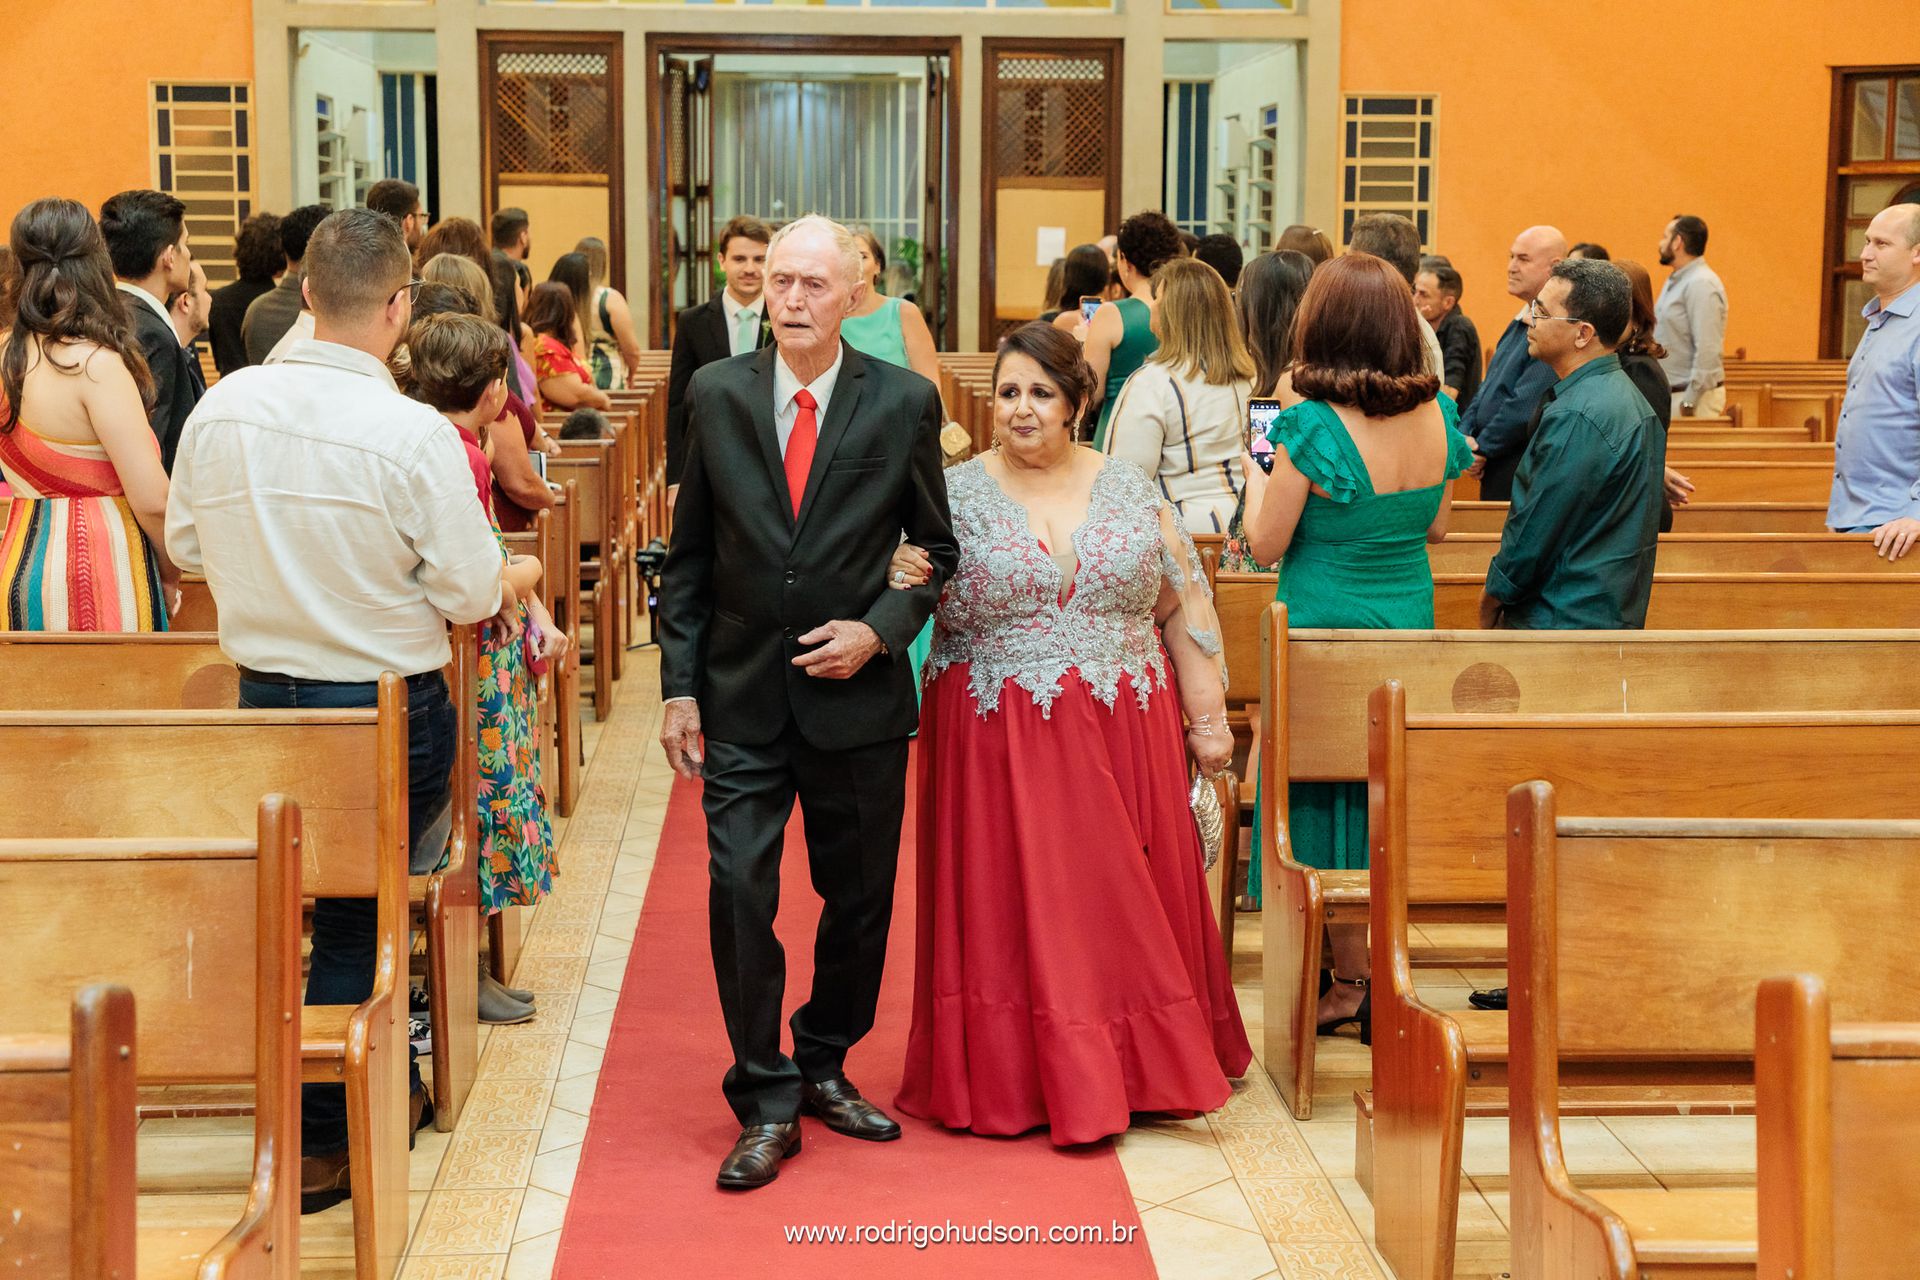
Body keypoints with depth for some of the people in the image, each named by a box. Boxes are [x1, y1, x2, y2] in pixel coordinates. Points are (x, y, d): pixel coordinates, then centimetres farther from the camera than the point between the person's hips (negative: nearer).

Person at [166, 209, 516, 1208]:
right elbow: (473, 593, -15)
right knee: (361, 917, 9)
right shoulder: (413, 433, -20)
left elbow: (186, 543, 9)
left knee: (350, 905, 21)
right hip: (387, 705, -5)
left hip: (263, 695, 5)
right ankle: (315, 1146, 17)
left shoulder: (223, 406, -5)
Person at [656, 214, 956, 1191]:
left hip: (858, 697, 0)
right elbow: (689, 554, 5)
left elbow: (938, 547, 6)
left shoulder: (904, 402, -2)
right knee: (739, 892, -6)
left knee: (860, 898, 10)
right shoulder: (715, 395, 1)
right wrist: (679, 686, 1)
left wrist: (878, 630, -10)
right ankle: (766, 1101, 7)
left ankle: (823, 1064, 32)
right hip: (742, 703, 0)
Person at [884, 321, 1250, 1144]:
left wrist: (1207, 720, 5)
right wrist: (901, 581, -21)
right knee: (1015, 905, 2)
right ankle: (1021, 1079, 13)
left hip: (1124, 737, 2)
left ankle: (1134, 1071, 24)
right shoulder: (956, 496, 0)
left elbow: (1185, 609, 7)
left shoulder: (1129, 490, 5)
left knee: (1126, 902, 9)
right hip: (1001, 744, -2)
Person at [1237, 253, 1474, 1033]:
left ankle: (1350, 983, 18)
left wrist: (1257, 476, 5)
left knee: (1328, 800, 9)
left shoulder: (1312, 427, -21)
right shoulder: (1437, 418, -5)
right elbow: (1436, 528, 8)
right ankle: (1382, 983, 25)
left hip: (1325, 629, -5)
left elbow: (1266, 546, -12)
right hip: (1409, 624, 6)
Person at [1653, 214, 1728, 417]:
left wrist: (1689, 403, -23)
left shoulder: (1701, 285, -16)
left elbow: (1707, 351, -22)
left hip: (1696, 394, -9)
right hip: (1670, 393, 9)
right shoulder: (1674, 282, 16)